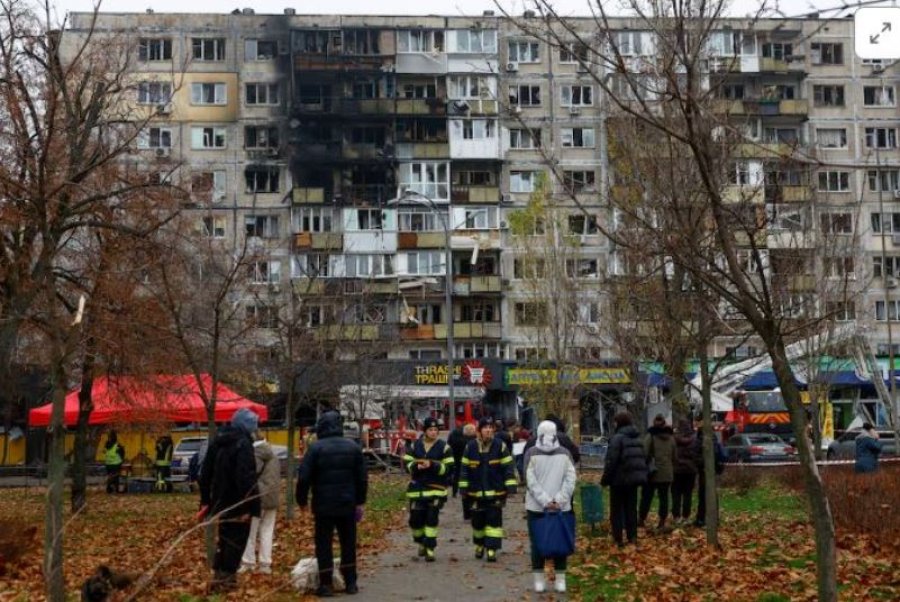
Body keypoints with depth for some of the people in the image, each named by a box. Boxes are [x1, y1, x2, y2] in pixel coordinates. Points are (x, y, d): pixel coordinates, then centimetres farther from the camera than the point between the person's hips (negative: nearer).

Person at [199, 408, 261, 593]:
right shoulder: (243, 444, -18)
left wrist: (205, 500, 17)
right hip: (237, 503, -8)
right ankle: (226, 579, 2)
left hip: (220, 501, 8)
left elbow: (205, 473, 14)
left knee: (225, 538, 19)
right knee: (236, 540, 2)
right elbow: (246, 477, -25)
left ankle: (219, 576, 20)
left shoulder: (217, 441, 10)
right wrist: (249, 507, -24)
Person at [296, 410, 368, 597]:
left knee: (324, 544, 4)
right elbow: (362, 478, 6)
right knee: (348, 543, 13)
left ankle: (326, 584, 3)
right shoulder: (353, 447, 4)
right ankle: (350, 582, 17)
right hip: (348, 504, 3)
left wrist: (302, 500, 3)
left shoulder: (316, 448, -8)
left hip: (323, 505, -3)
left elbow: (304, 477, -10)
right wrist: (360, 502, 15)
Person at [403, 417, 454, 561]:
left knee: (432, 519, -8)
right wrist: (417, 466, -16)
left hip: (436, 489, -3)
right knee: (416, 519, 7)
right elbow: (406, 462, 5)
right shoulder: (415, 446, 5)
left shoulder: (444, 447, -3)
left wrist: (432, 465, -20)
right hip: (417, 488, 3)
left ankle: (430, 549, 0)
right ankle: (421, 542, 32)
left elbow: (449, 468, -7)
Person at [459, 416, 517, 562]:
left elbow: (507, 467, -2)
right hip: (476, 491, 2)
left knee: (494, 520, -4)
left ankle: (492, 549, -1)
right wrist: (464, 488, 4)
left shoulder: (500, 446, -4)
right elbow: (465, 468, 5)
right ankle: (479, 545, 33)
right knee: (478, 521, 11)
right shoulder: (471, 447, 0)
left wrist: (510, 486, -8)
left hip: (496, 491, -2)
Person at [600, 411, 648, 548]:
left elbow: (611, 461, -17)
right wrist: (642, 475, 19)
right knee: (631, 508, 14)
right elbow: (644, 458, 14)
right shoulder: (638, 438, 10)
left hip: (620, 479, -7)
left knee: (617, 509, 2)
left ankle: (618, 539, 0)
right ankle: (632, 537, 13)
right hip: (635, 478, 7)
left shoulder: (618, 438, -15)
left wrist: (605, 479, -10)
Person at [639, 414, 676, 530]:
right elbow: (674, 456, 12)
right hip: (667, 473, 4)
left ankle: (642, 519, 10)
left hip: (653, 473, -4)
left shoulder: (650, 436, -9)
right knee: (664, 497, 7)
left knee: (646, 496, 5)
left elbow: (645, 453, -12)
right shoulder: (671, 437, 7)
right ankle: (662, 522, 6)